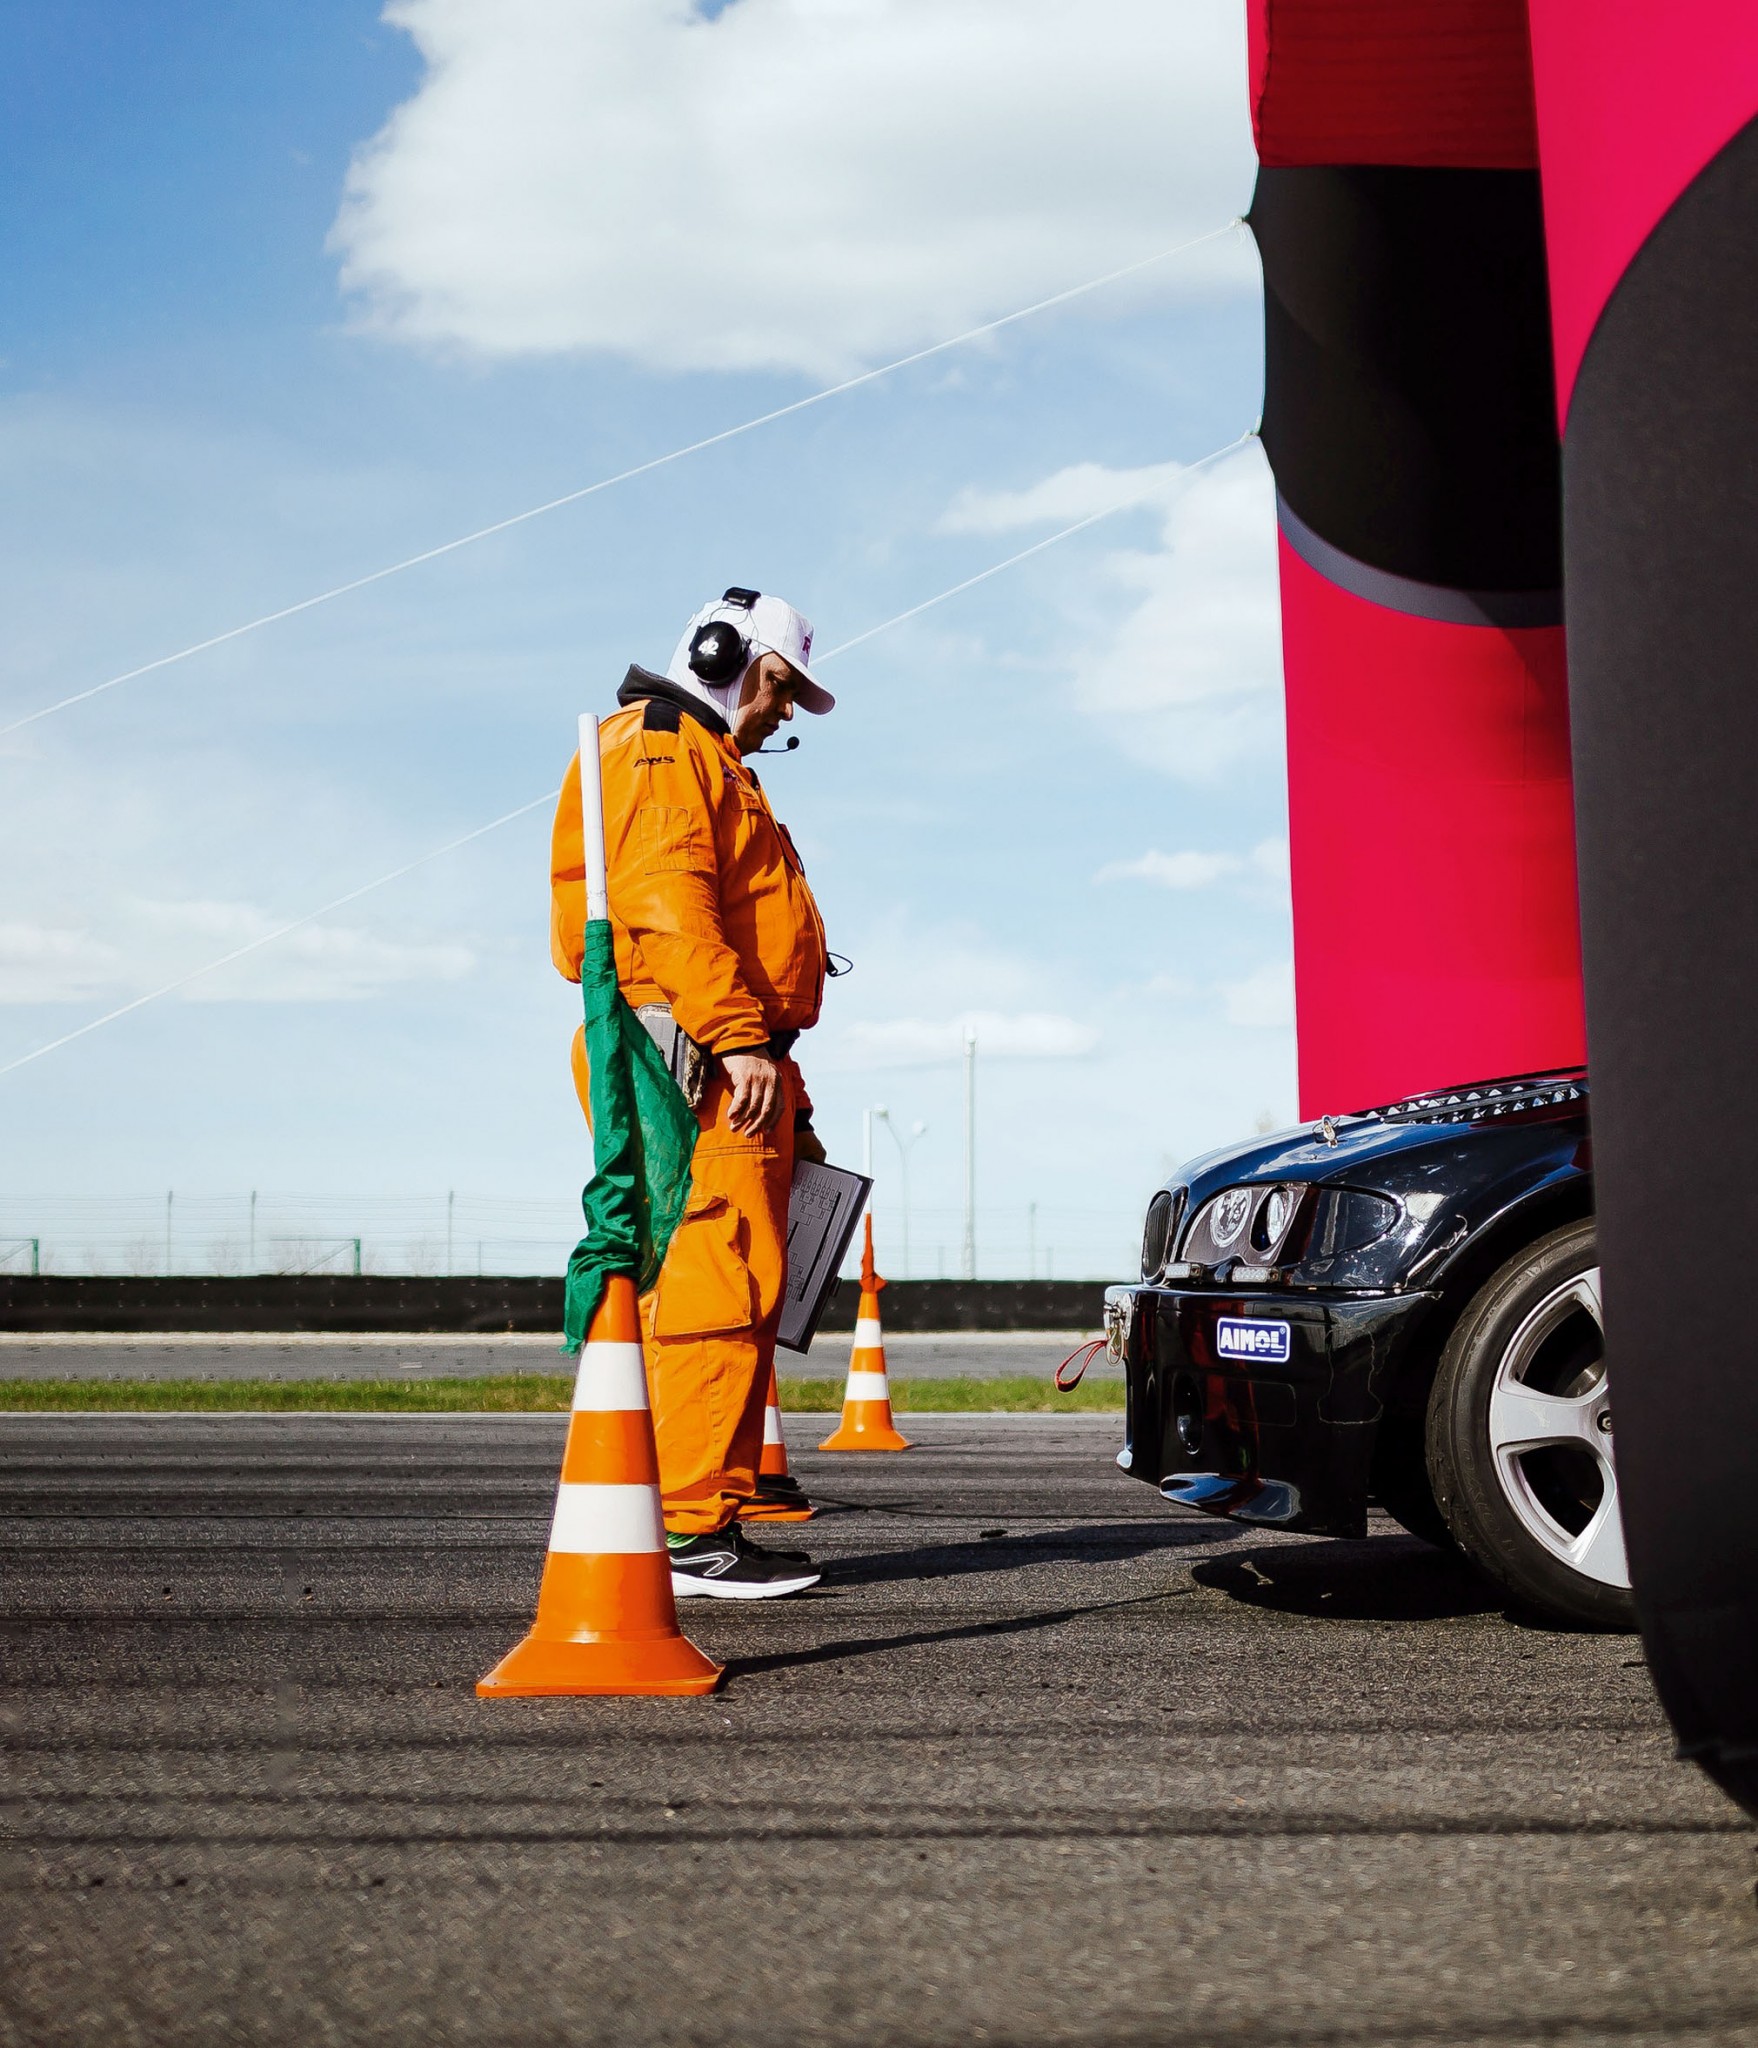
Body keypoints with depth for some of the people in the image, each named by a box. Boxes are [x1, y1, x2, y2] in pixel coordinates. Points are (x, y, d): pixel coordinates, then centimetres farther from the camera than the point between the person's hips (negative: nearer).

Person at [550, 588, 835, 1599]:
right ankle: (691, 1529, -17)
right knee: (718, 1285, -15)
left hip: (740, 1069, 11)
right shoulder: (660, 751, -3)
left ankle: (711, 1512, 12)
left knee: (738, 1295, 9)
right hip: (694, 1058, -11)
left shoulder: (715, 769, 30)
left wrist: (785, 1087, 27)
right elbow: (668, 903, -18)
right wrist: (740, 1036, -26)